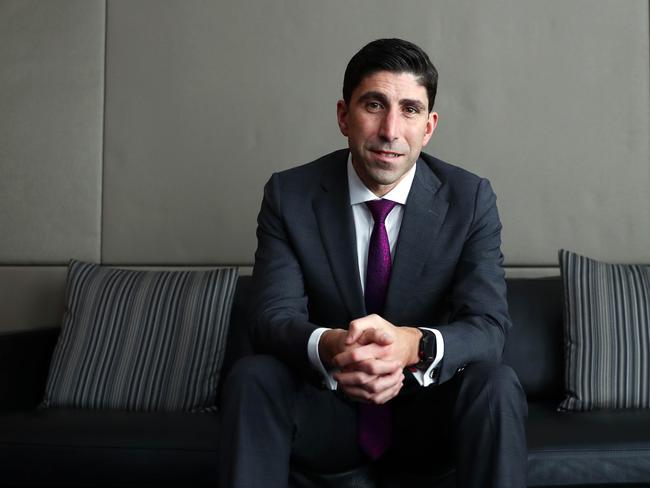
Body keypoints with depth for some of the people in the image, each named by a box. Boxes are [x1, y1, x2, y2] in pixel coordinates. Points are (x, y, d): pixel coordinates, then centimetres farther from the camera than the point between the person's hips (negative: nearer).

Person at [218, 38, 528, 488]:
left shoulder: (470, 198, -9)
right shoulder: (289, 195, -8)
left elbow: (488, 324, -16)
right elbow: (273, 314, -16)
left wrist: (414, 345, -40)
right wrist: (328, 346, -41)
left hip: (428, 408, 0)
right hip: (328, 410, 0)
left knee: (495, 383, -29)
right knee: (251, 378, -28)